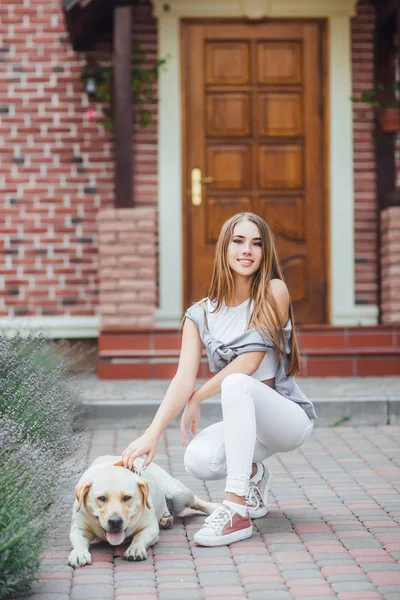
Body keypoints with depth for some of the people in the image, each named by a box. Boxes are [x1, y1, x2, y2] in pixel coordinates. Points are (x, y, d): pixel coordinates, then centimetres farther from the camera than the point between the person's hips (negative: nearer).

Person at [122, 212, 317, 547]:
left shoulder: (274, 292, -9)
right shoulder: (201, 315, 1)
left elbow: (251, 362, -15)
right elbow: (184, 378, -10)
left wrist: (197, 399, -8)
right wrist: (153, 433, -24)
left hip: (290, 416, -4)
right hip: (245, 422, 4)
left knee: (236, 383, -34)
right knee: (198, 460, -27)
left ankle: (236, 510, -34)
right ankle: (253, 475, 10)